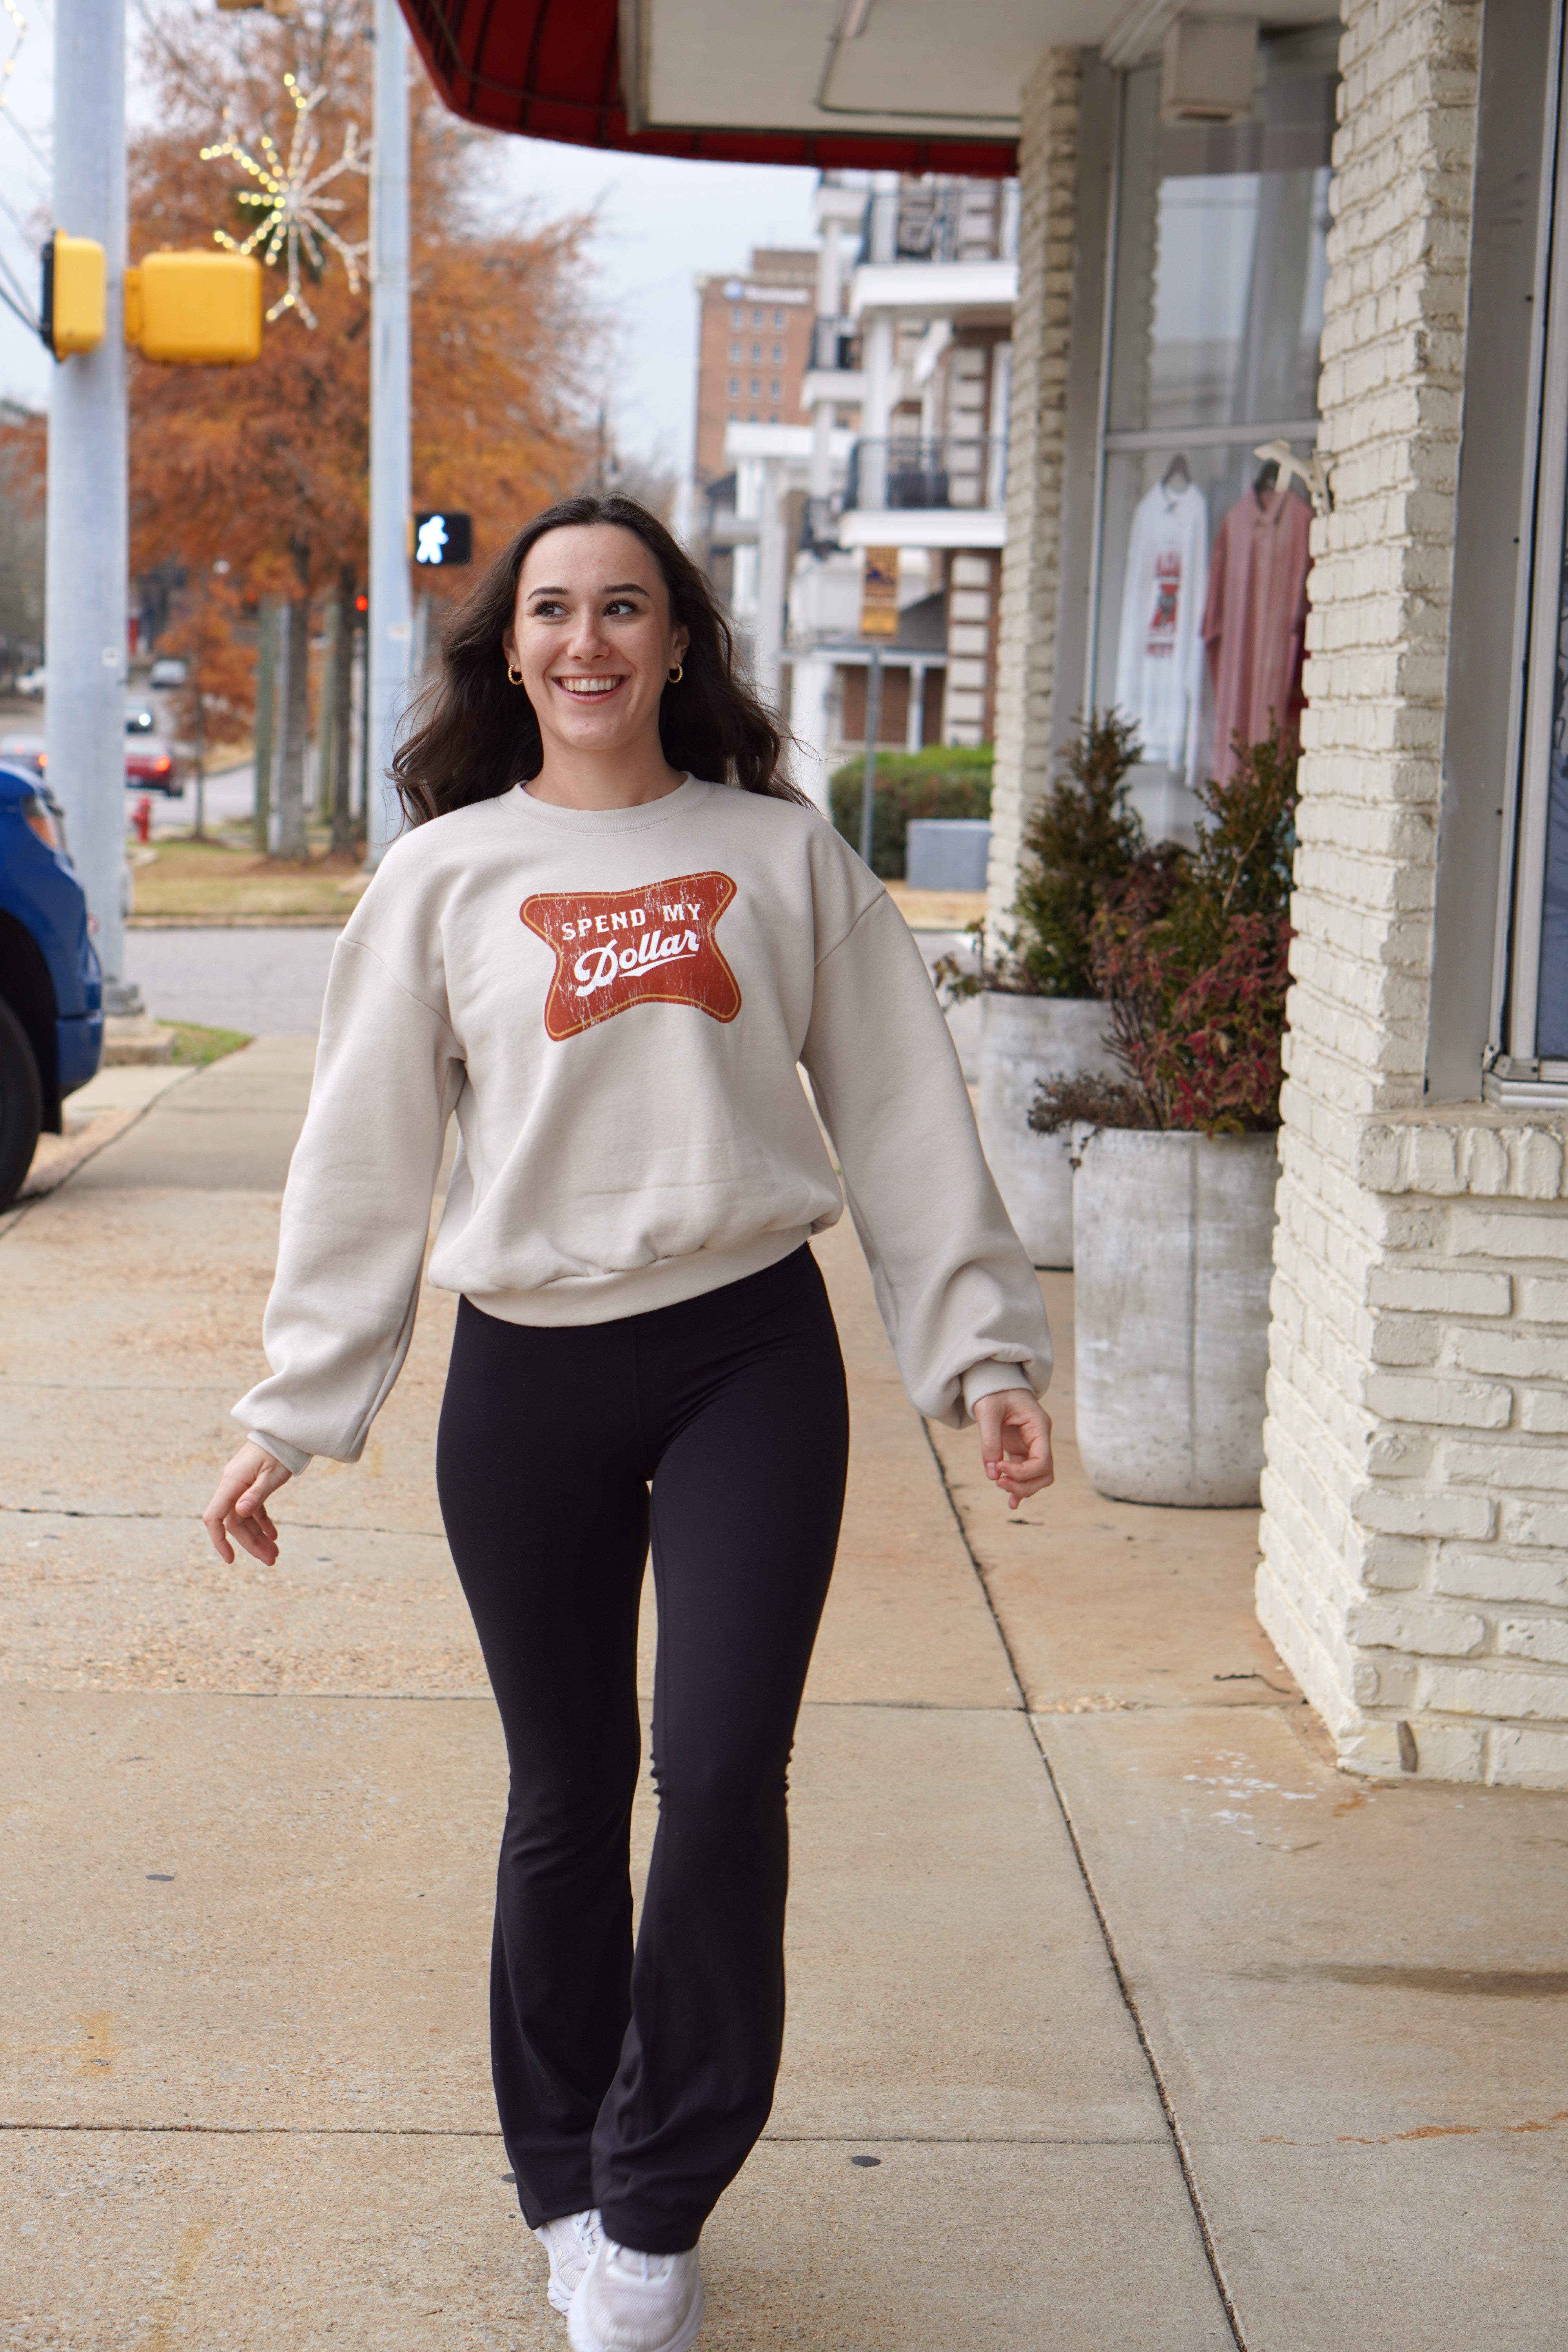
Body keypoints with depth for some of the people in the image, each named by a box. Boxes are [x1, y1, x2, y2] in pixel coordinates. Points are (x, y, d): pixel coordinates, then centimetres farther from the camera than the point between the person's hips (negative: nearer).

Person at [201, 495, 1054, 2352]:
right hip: (529, 1378, 1)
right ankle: (566, 2187, 27)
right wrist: (290, 1415, 2)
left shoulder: (781, 854, 7)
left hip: (752, 1359, 0)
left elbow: (900, 1115, 7)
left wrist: (983, 1350, 2)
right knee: (567, 1801, 8)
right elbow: (361, 1163, 6)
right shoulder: (446, 876, 6)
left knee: (725, 1776, -7)